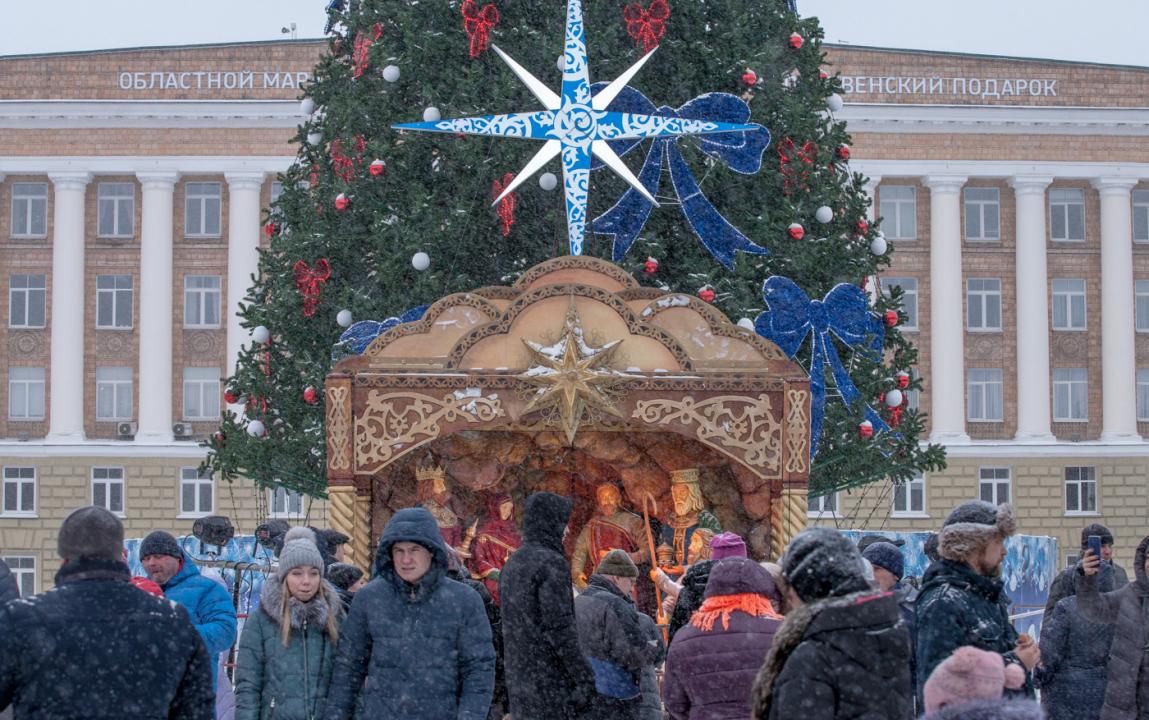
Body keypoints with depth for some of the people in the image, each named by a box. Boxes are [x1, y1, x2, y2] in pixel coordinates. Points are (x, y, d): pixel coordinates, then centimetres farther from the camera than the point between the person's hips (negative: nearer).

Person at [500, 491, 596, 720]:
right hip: (551, 680, -9)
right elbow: (559, 628, -21)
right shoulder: (552, 564, -15)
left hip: (521, 676, 9)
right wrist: (584, 679, -17)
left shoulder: (512, 566, 14)